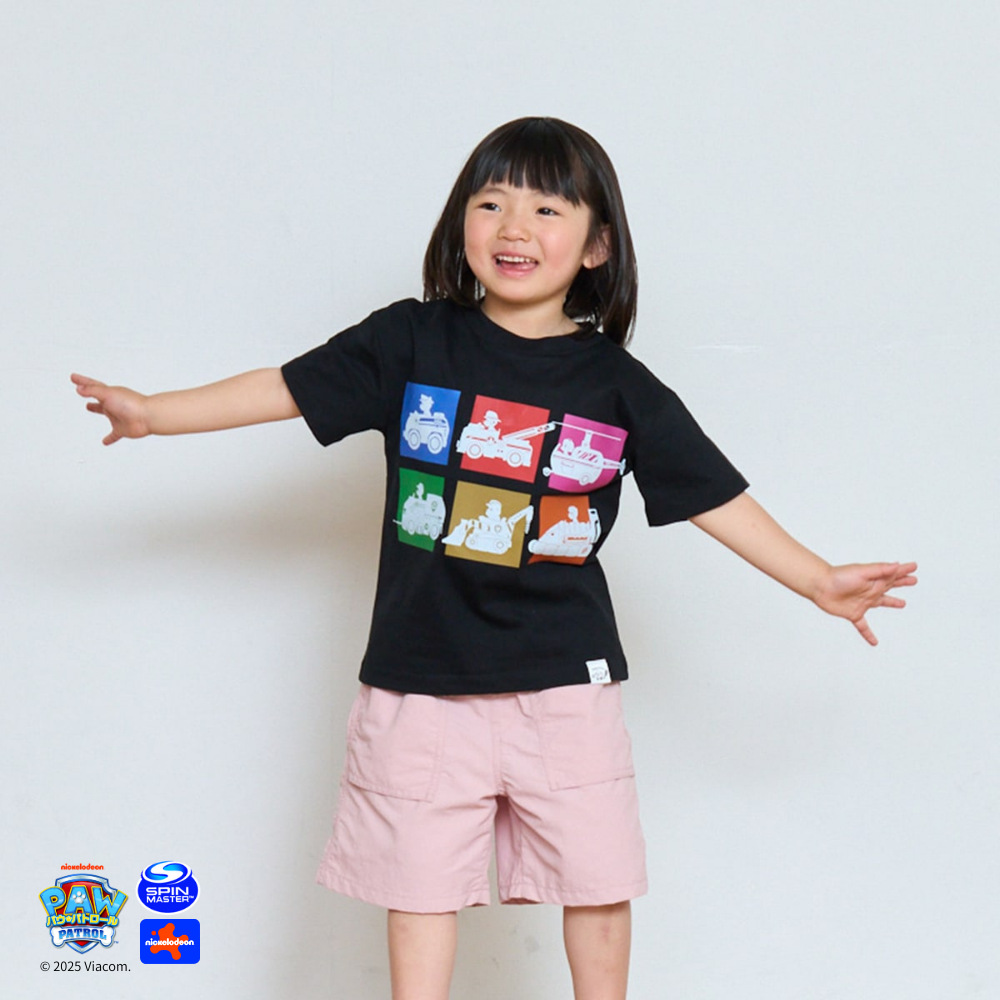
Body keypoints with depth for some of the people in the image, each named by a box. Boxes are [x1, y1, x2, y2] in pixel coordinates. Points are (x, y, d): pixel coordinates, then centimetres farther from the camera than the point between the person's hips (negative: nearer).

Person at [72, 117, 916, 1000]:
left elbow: (714, 496, 3)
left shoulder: (619, 386, -1)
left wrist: (819, 580, 1)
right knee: (419, 880, 8)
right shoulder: (413, 342, -2)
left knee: (597, 882, 10)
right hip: (423, 677, 0)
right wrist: (150, 411, 2)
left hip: (564, 681, 1)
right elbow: (287, 389, 2)